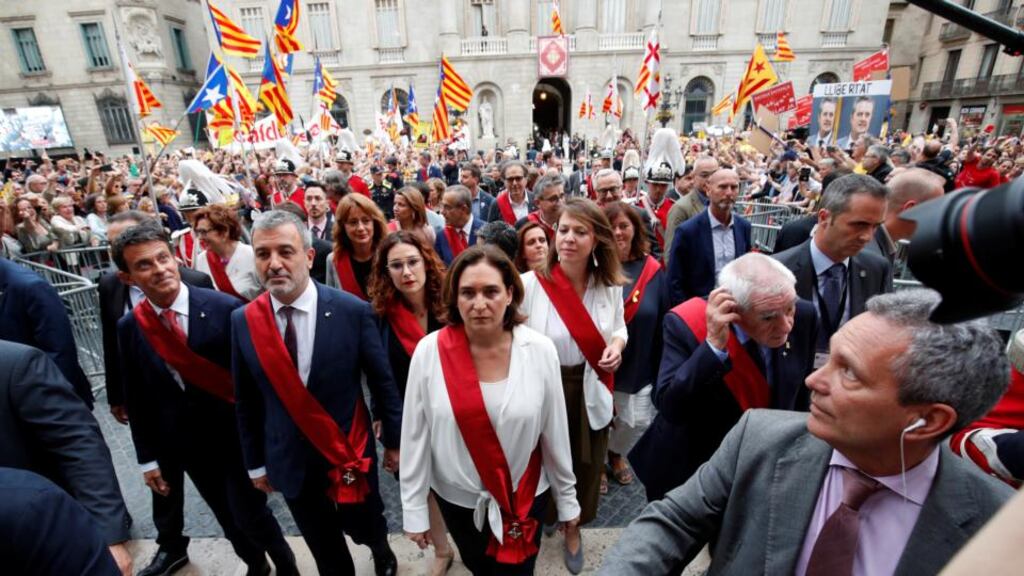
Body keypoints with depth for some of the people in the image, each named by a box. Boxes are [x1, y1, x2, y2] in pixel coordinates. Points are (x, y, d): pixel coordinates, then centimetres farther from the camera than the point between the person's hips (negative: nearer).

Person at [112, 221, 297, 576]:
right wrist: (148, 458, 7)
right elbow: (137, 398, 4)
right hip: (185, 441, 4)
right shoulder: (130, 327, -6)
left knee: (249, 513, 7)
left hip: (237, 433, -4)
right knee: (227, 515, 20)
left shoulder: (226, 308, -20)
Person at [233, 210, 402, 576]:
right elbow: (246, 400, 2)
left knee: (366, 527, 22)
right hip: (290, 461, 2)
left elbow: (383, 381, -8)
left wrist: (394, 440, -1)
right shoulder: (243, 321, -9)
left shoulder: (353, 311, -18)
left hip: (351, 451, -1)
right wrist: (256, 462, 9)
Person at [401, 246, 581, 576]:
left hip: (524, 496, -1)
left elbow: (555, 432, -8)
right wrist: (414, 509, -2)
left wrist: (567, 499, 3)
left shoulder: (539, 350, -18)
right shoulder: (429, 352, -18)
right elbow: (415, 435, -9)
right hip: (456, 498, 1)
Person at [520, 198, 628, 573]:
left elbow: (618, 328, 10)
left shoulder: (610, 285, -6)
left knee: (586, 465, 20)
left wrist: (617, 345, -11)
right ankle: (540, 518, 53)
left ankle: (573, 528, 51)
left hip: (590, 392, 3)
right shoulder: (530, 283, -19)